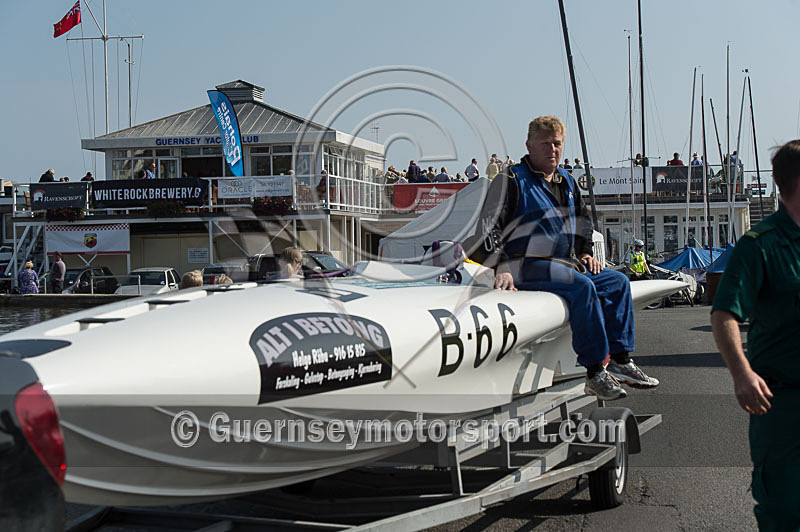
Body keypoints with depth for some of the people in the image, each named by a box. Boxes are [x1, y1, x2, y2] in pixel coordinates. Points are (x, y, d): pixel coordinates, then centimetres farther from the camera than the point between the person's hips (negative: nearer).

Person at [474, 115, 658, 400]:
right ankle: (595, 373, -29)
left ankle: (621, 361, 2)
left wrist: (584, 253, 20)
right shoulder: (512, 180, -7)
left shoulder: (566, 181, 18)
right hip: (527, 267, -9)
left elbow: (582, 220, 34)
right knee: (582, 287, -31)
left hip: (563, 264, 9)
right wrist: (500, 269, -22)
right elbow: (487, 227, -13)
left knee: (618, 282, 3)